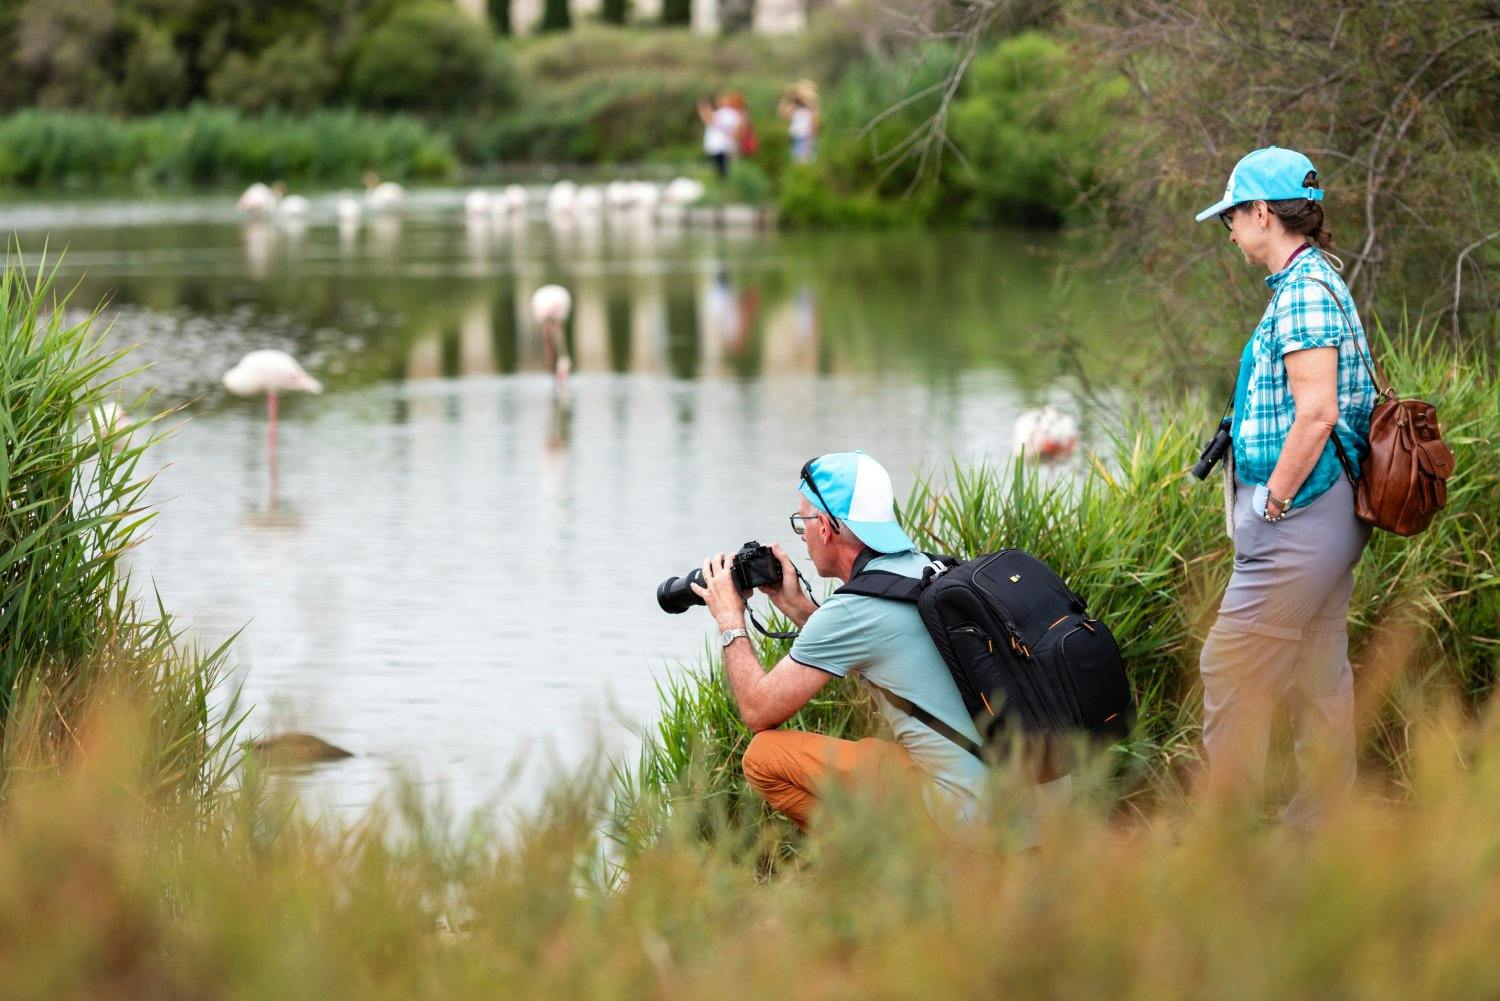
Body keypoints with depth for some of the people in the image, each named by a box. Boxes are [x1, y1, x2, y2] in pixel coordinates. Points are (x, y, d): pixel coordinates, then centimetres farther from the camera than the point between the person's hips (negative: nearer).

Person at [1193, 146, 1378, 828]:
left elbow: (1315, 413, -23)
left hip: (1299, 516, -10)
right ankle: (1320, 820, 18)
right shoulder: (1317, 282, 15)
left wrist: (1270, 503, -16)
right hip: (1329, 516, 10)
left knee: (1232, 666, -5)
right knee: (1318, 671, 13)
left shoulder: (1304, 290, -16)